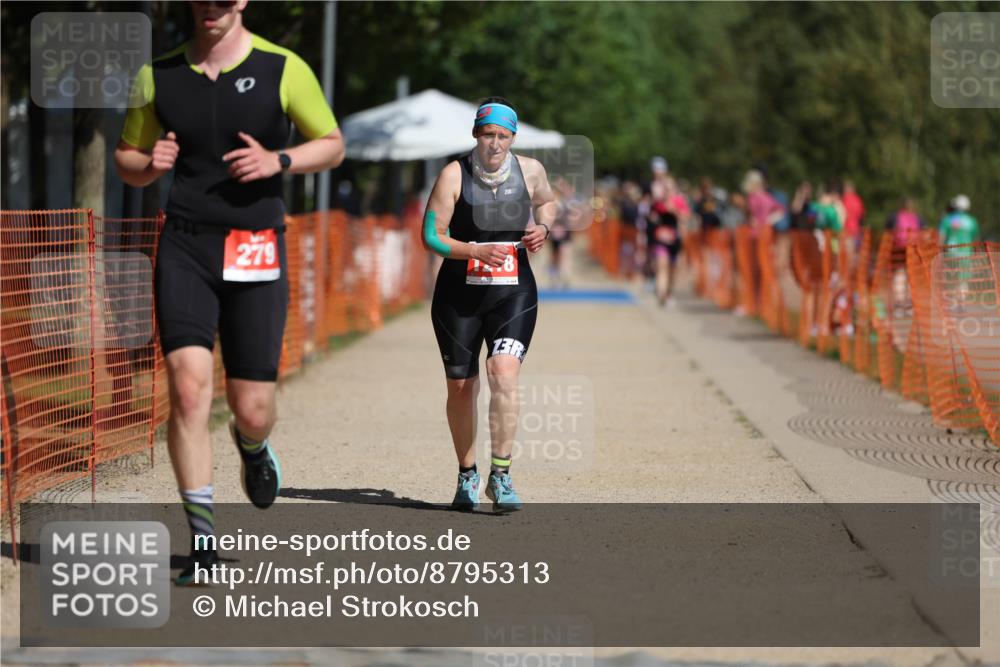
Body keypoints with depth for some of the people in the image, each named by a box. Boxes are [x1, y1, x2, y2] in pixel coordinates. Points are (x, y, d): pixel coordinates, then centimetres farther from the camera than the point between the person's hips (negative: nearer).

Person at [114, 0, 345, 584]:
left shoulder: (283, 70, 0)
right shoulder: (158, 76, 7)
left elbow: (333, 145, 9)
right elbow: (127, 161, 18)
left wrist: (277, 161, -10)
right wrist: (150, 163, -6)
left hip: (256, 254, -1)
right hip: (184, 249, 1)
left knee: (253, 410, 1)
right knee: (189, 387, -16)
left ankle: (253, 446, 41)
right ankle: (202, 538, -9)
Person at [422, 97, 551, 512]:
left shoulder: (530, 170, 1)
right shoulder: (454, 175, -8)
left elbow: (547, 202, 24)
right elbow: (431, 236, -9)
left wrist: (542, 227, 2)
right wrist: (476, 250, -23)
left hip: (514, 293, 0)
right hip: (459, 294, 0)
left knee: (504, 374, -20)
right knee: (461, 385, 7)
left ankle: (501, 476, -13)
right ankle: (467, 474, 28)